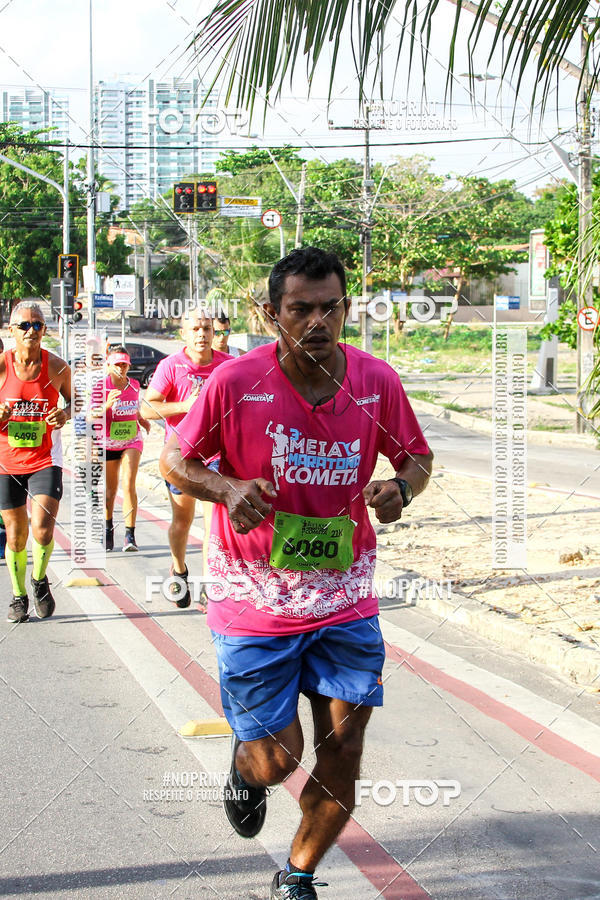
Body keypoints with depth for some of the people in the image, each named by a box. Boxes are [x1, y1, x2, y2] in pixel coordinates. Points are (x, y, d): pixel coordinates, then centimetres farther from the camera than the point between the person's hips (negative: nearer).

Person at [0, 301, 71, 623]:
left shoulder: (57, 367, -4)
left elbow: (72, 400, 13)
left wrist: (65, 414, -9)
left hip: (45, 460, 0)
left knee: (43, 531, -15)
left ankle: (39, 579, 16)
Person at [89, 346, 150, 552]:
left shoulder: (134, 385, 4)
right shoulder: (100, 386, -8)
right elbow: (93, 414, -14)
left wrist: (142, 420, 6)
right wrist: (107, 406, -31)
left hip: (132, 441, 1)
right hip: (108, 443, -1)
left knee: (129, 484, -17)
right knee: (110, 490, 9)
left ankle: (130, 536, -20)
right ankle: (108, 529, 35)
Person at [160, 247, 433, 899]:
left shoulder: (377, 381, -4)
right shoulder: (235, 382, -12)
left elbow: (417, 458, 12)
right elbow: (175, 460, 0)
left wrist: (401, 487, -12)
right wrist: (226, 490, -20)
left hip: (345, 599, 3)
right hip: (255, 600, -2)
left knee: (343, 751, 3)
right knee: (277, 757, 1)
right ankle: (245, 767, 41)